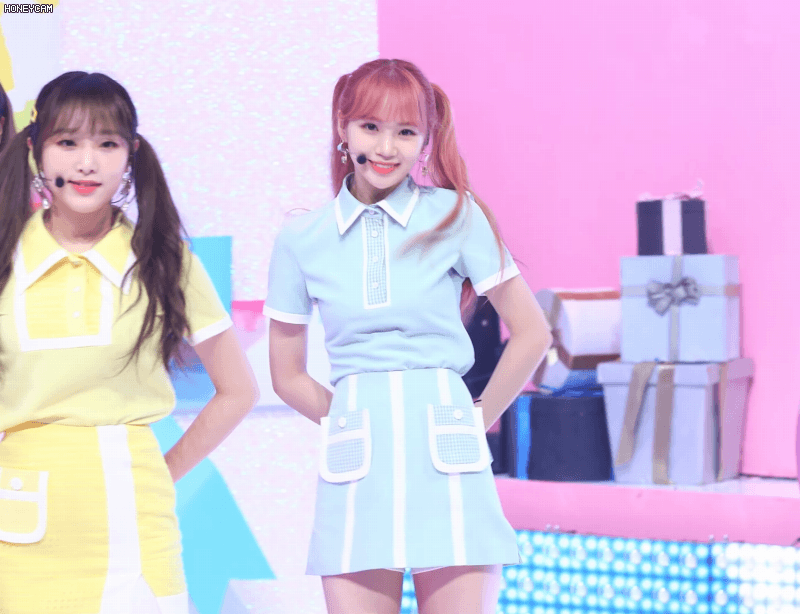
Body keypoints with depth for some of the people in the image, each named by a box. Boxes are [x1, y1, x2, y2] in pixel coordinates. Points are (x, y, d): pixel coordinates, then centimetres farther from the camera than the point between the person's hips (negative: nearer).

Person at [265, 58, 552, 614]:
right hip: (357, 479, 2)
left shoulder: (456, 216, 2)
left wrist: (478, 420, 7)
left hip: (446, 470, -1)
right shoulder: (301, 239, 7)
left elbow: (532, 334, 6)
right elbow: (287, 375, 16)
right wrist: (358, 422, 8)